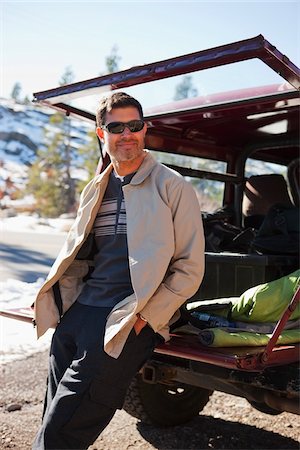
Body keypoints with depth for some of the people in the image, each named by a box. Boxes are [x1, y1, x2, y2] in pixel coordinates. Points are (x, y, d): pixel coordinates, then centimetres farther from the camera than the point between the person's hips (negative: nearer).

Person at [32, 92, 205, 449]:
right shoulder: (94, 191, 17)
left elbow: (189, 269, -6)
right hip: (76, 314, 7)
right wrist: (56, 298, 10)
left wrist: (144, 318, -14)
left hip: (127, 322, -6)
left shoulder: (172, 187, -2)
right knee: (54, 421, 12)